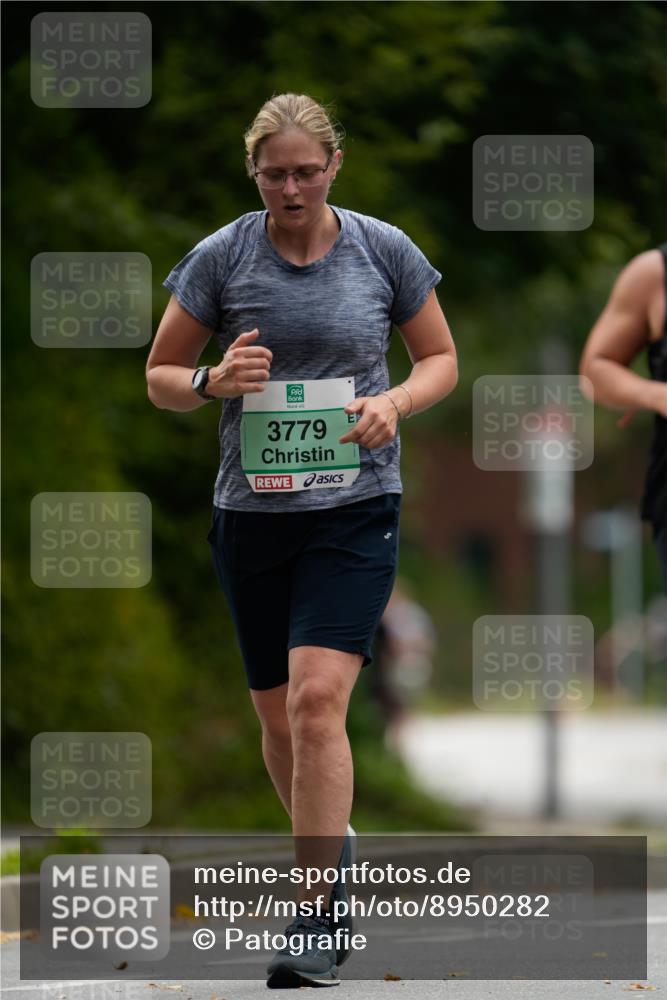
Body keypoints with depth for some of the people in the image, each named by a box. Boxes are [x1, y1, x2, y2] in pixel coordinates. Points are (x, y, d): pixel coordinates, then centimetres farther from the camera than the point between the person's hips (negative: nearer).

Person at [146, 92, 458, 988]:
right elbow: (160, 376, 8)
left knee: (318, 702, -18)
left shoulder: (384, 251, -1)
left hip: (356, 510, -2)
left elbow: (441, 357, 11)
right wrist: (214, 381, -15)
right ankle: (332, 849, 38)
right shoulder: (220, 258, -1)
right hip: (252, 510, 2)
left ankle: (317, 918, -16)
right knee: (277, 716, 11)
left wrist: (396, 402, -10)